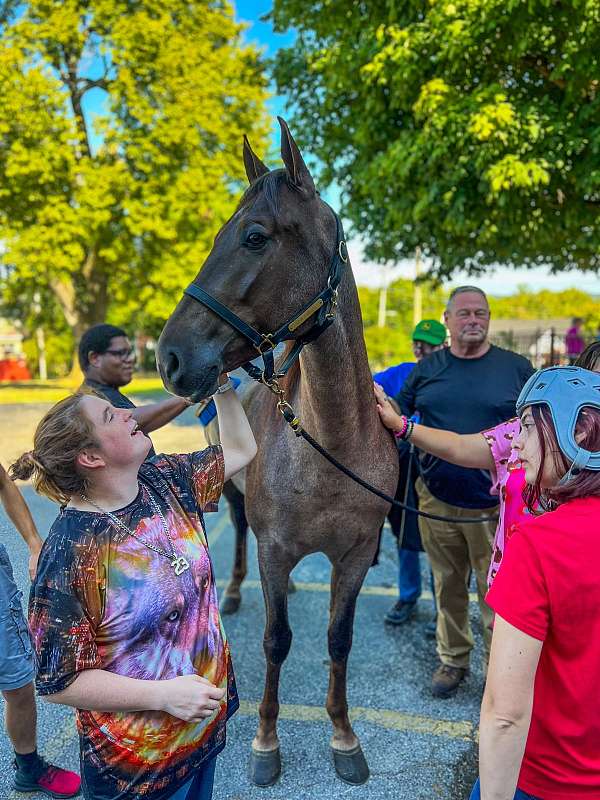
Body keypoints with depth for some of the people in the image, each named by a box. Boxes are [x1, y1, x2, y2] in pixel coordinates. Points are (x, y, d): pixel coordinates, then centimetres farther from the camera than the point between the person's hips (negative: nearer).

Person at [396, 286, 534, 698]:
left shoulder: (517, 368, -2)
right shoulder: (427, 368, 3)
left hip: (496, 505, -2)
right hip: (437, 500, 2)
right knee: (448, 586, 17)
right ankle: (453, 658, 37)